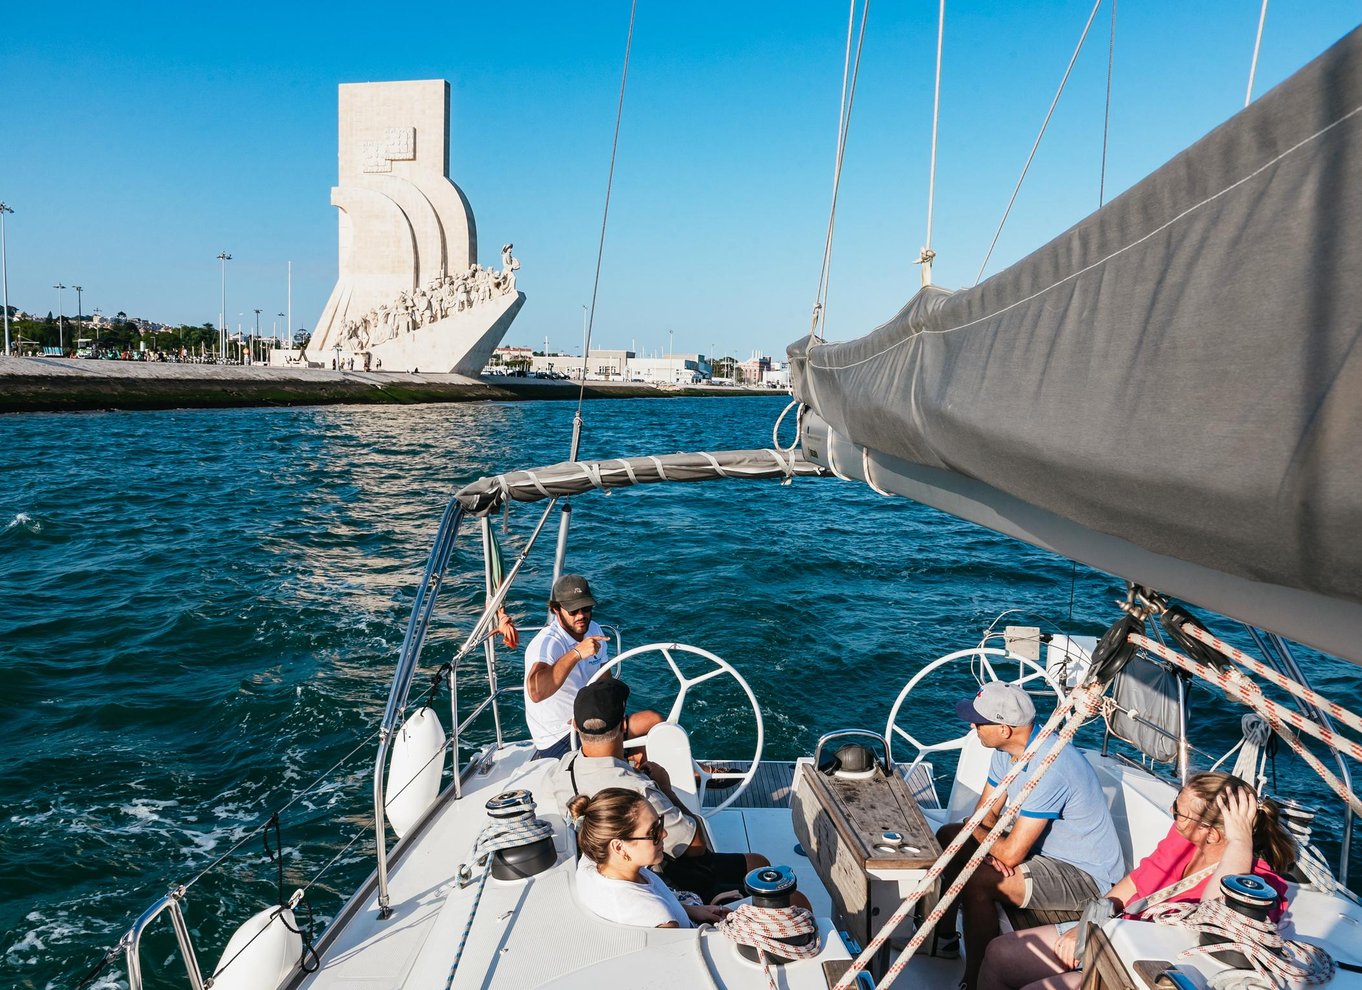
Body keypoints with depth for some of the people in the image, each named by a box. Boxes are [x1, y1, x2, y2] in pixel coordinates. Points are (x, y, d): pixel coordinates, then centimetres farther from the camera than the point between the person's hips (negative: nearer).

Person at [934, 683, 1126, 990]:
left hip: (1085, 876, -10)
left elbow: (1011, 854, -30)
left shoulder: (1049, 767, -33)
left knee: (977, 882, -27)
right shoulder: (1008, 750, -4)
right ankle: (943, 935, 21)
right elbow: (984, 812, 4)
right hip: (1045, 849, 10)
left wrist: (975, 829, -10)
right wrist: (995, 848, -18)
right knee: (948, 837, 6)